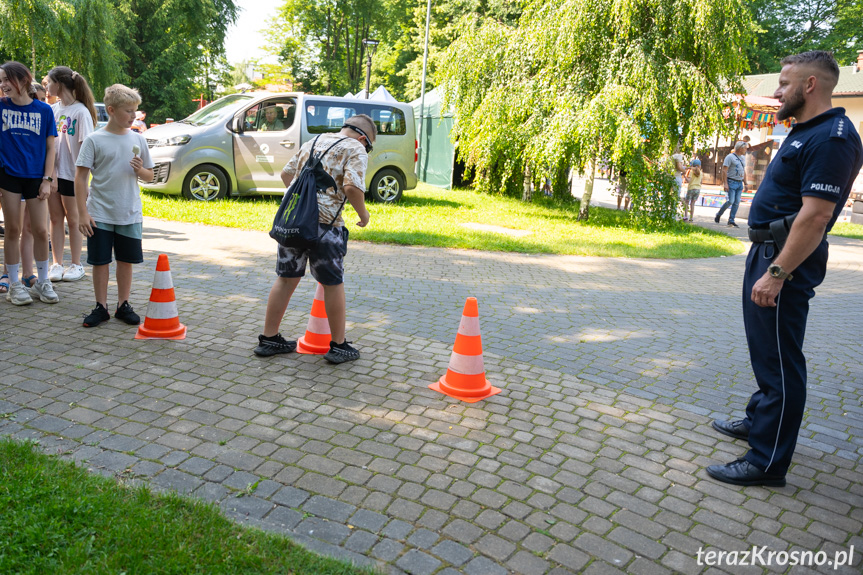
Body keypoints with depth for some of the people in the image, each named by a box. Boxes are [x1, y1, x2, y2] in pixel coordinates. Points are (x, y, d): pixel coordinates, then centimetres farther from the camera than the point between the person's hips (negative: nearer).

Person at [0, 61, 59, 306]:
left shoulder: (44, 110, 1)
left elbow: (50, 148, 2)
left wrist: (47, 179, -2)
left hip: (35, 177, 0)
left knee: (40, 230, 2)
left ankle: (42, 282, 18)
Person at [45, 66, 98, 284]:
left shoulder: (80, 111, -10)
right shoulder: (53, 109, 7)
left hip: (72, 175, -5)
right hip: (52, 172, 5)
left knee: (73, 219, 5)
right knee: (56, 218, 9)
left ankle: (76, 265, 16)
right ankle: (57, 264, 17)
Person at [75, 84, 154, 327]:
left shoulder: (138, 139, 4)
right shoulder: (94, 140, -5)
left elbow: (149, 176, 11)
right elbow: (80, 177, -5)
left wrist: (140, 170, -13)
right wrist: (82, 213, -10)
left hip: (130, 214, 2)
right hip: (100, 214, -2)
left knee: (126, 260, 9)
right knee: (100, 261, 5)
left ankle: (123, 305, 22)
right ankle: (101, 307, 18)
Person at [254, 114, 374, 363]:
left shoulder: (313, 142, 21)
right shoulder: (355, 149, -1)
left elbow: (286, 174, 24)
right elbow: (352, 186, -17)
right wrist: (363, 214, -2)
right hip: (324, 222, -6)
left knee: (286, 279, 16)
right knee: (333, 284, 7)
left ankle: (269, 339, 24)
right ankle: (338, 345, 18)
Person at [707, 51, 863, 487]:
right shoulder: (804, 132, 15)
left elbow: (816, 215, -26)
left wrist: (776, 274, -28)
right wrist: (766, 264, 18)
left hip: (785, 259, -11)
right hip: (767, 251, 11)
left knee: (778, 360, -4)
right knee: (765, 349, 22)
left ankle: (767, 463, 4)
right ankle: (759, 420, 40)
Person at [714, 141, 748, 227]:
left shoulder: (742, 158, 18)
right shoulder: (730, 157, -6)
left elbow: (744, 172, 24)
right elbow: (724, 170, -12)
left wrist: (745, 183, 19)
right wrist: (725, 183, -19)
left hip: (740, 183, 7)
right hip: (731, 182, -7)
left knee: (737, 203, 1)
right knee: (730, 201, -14)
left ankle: (731, 221, 4)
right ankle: (718, 215, 6)